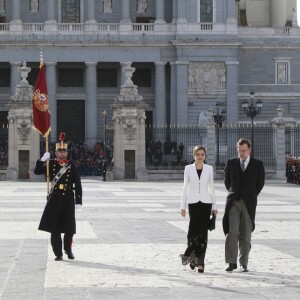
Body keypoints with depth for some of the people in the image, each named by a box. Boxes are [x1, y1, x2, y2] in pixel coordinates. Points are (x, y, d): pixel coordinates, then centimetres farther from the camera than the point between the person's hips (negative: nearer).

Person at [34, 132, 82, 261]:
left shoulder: (71, 166, 4)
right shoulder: (51, 164, 6)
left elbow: (78, 185, 3)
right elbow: (37, 171, -4)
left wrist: (78, 201, -3)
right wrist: (43, 159, -16)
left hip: (68, 198, 0)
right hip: (55, 198, 0)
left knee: (69, 227, 1)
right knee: (54, 227, -1)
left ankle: (68, 249, 24)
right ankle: (58, 253, 6)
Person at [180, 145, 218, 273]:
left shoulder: (209, 169, 7)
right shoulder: (188, 168, 5)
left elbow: (211, 188, 11)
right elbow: (185, 187, 6)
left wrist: (214, 207, 8)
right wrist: (183, 206, 2)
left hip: (206, 202, 1)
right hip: (193, 202, -1)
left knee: (203, 232, -2)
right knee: (194, 230, -11)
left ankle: (200, 262, 2)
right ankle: (192, 257, 10)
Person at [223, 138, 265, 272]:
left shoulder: (258, 164, 3)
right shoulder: (231, 163, 7)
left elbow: (260, 183, 11)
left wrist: (251, 195, 9)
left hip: (249, 203, 0)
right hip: (233, 202, 0)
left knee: (245, 235, 4)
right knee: (232, 232, -14)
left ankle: (244, 263, 12)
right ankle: (232, 262, -12)